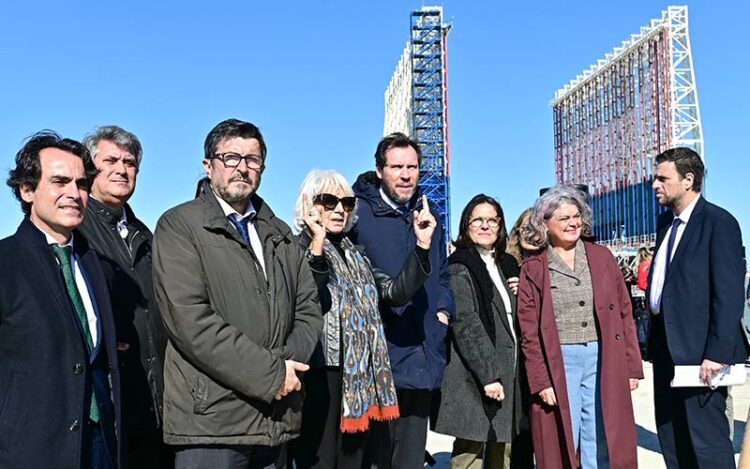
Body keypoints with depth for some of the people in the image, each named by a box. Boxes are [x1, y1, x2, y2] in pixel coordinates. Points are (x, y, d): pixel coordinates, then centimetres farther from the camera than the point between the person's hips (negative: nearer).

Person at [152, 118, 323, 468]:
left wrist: (289, 363, -7)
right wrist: (271, 373, -14)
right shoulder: (179, 225, -4)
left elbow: (309, 309, 13)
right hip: (211, 421, -5)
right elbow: (190, 320, -15)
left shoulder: (279, 234, 16)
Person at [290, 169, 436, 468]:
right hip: (320, 374, -7)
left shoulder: (356, 255, 17)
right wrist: (317, 245, -30)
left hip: (360, 376, 7)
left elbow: (396, 292, 6)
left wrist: (422, 244, -4)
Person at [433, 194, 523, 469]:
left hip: (504, 375, 8)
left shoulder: (502, 265, 17)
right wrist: (488, 374, -19)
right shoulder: (459, 267, -8)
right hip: (474, 379, -8)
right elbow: (466, 324, -16)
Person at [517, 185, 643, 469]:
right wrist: (540, 380, -8)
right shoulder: (533, 269, 0)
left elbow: (624, 313, 8)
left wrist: (632, 366, 4)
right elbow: (529, 333, -2)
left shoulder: (602, 257, 7)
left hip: (603, 359, 2)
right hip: (558, 363, -2)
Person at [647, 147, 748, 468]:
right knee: (669, 436, 15)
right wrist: (655, 338, 10)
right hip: (666, 344, 8)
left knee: (706, 440, -3)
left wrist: (718, 353, -20)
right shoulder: (666, 221, 14)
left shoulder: (719, 222, -10)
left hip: (699, 348, -8)